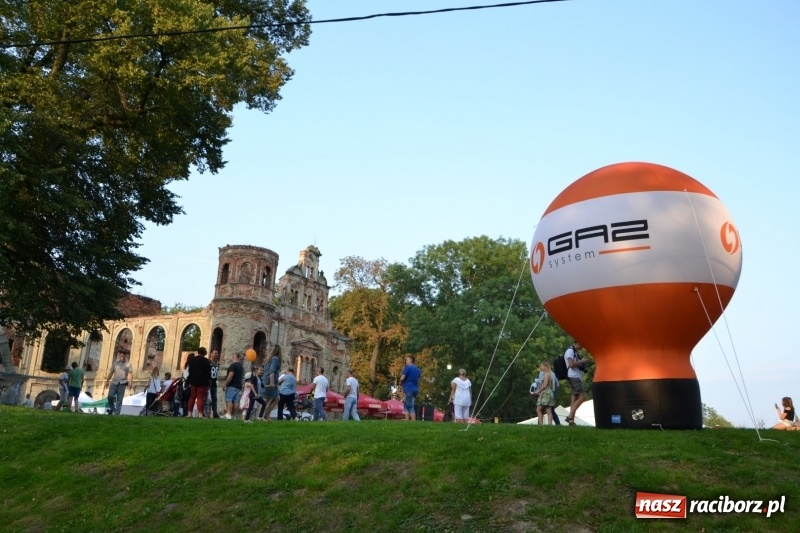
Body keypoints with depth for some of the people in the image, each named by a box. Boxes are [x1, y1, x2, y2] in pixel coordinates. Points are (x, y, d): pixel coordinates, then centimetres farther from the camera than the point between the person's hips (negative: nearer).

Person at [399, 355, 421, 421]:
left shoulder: (407, 367, -7)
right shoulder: (417, 369, 18)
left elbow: (402, 378, -13)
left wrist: (401, 382, 9)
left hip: (409, 389, -8)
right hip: (415, 389, 8)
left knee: (410, 406, -8)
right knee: (406, 405, 14)